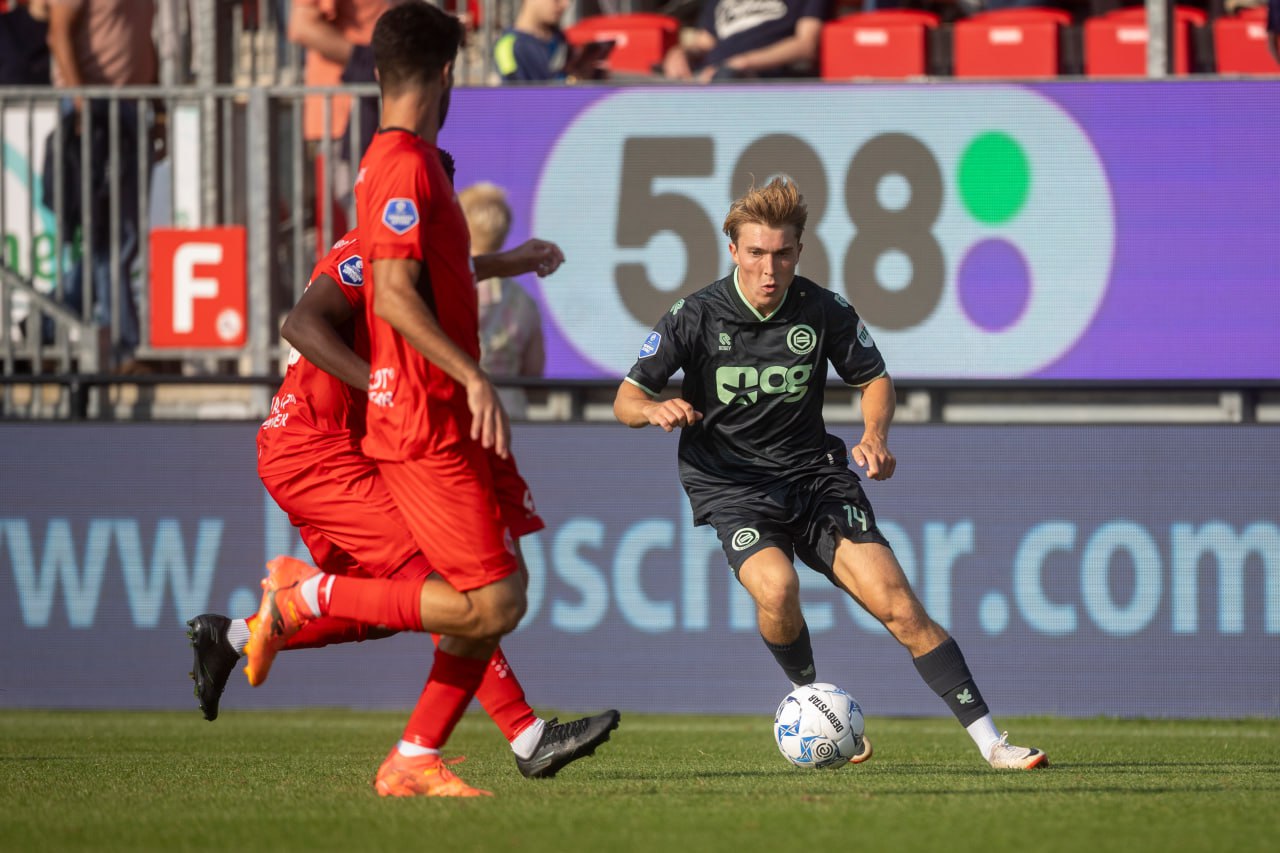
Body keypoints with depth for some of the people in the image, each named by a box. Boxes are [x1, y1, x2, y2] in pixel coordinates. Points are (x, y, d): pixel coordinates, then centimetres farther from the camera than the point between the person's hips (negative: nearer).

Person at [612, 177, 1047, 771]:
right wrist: (655, 408, -28)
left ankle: (989, 741, -6)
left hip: (814, 475, 2)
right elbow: (626, 398, -4)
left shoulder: (823, 311, -4)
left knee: (896, 603, -10)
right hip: (731, 486, -2)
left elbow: (874, 378, 13)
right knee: (777, 588, -32)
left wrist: (875, 435, -8)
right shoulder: (696, 317, -9)